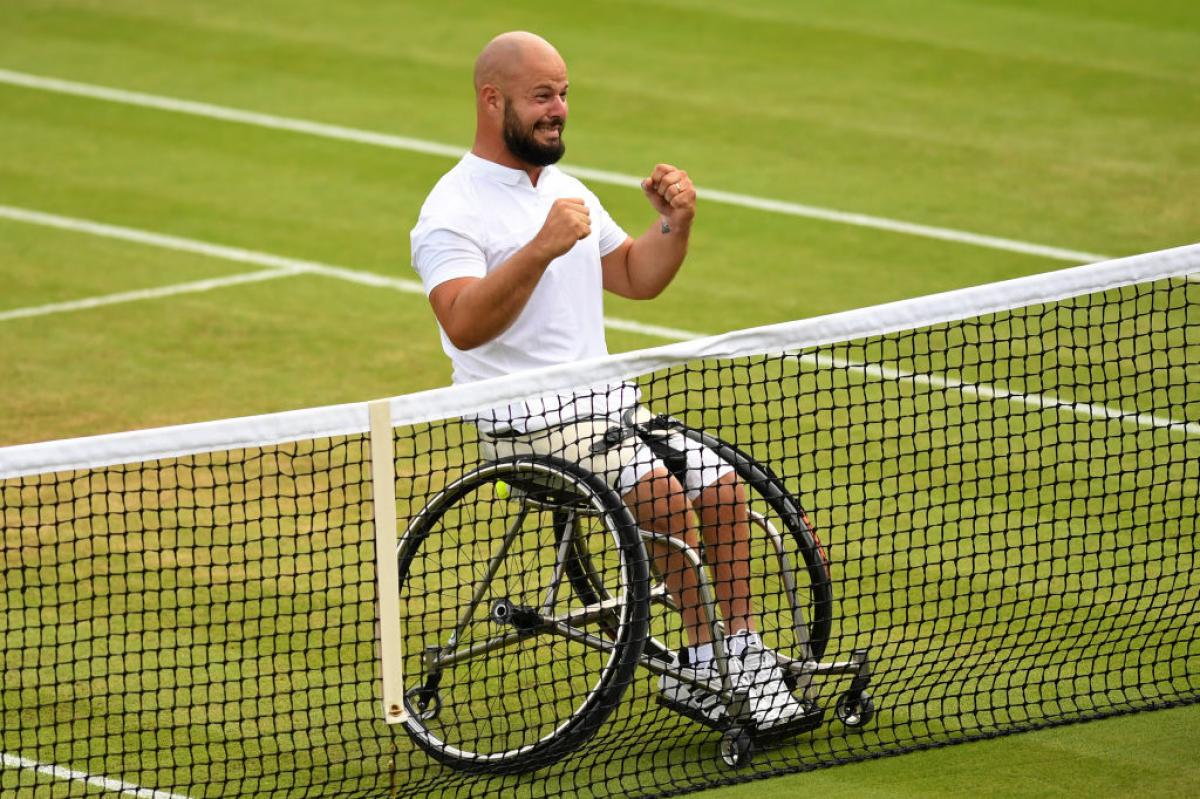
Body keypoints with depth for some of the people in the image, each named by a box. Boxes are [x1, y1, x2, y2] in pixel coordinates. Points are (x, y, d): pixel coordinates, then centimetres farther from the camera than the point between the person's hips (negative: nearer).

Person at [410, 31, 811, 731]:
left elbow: (637, 278, 23)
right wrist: (541, 249, -37)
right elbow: (463, 325, -27)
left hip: (609, 404, 8)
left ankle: (744, 659, -7)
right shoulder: (454, 212, -11)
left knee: (721, 485, -10)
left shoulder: (565, 191, 17)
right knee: (664, 494, -26)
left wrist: (675, 225, 3)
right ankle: (705, 668, -19)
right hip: (528, 424, -8)